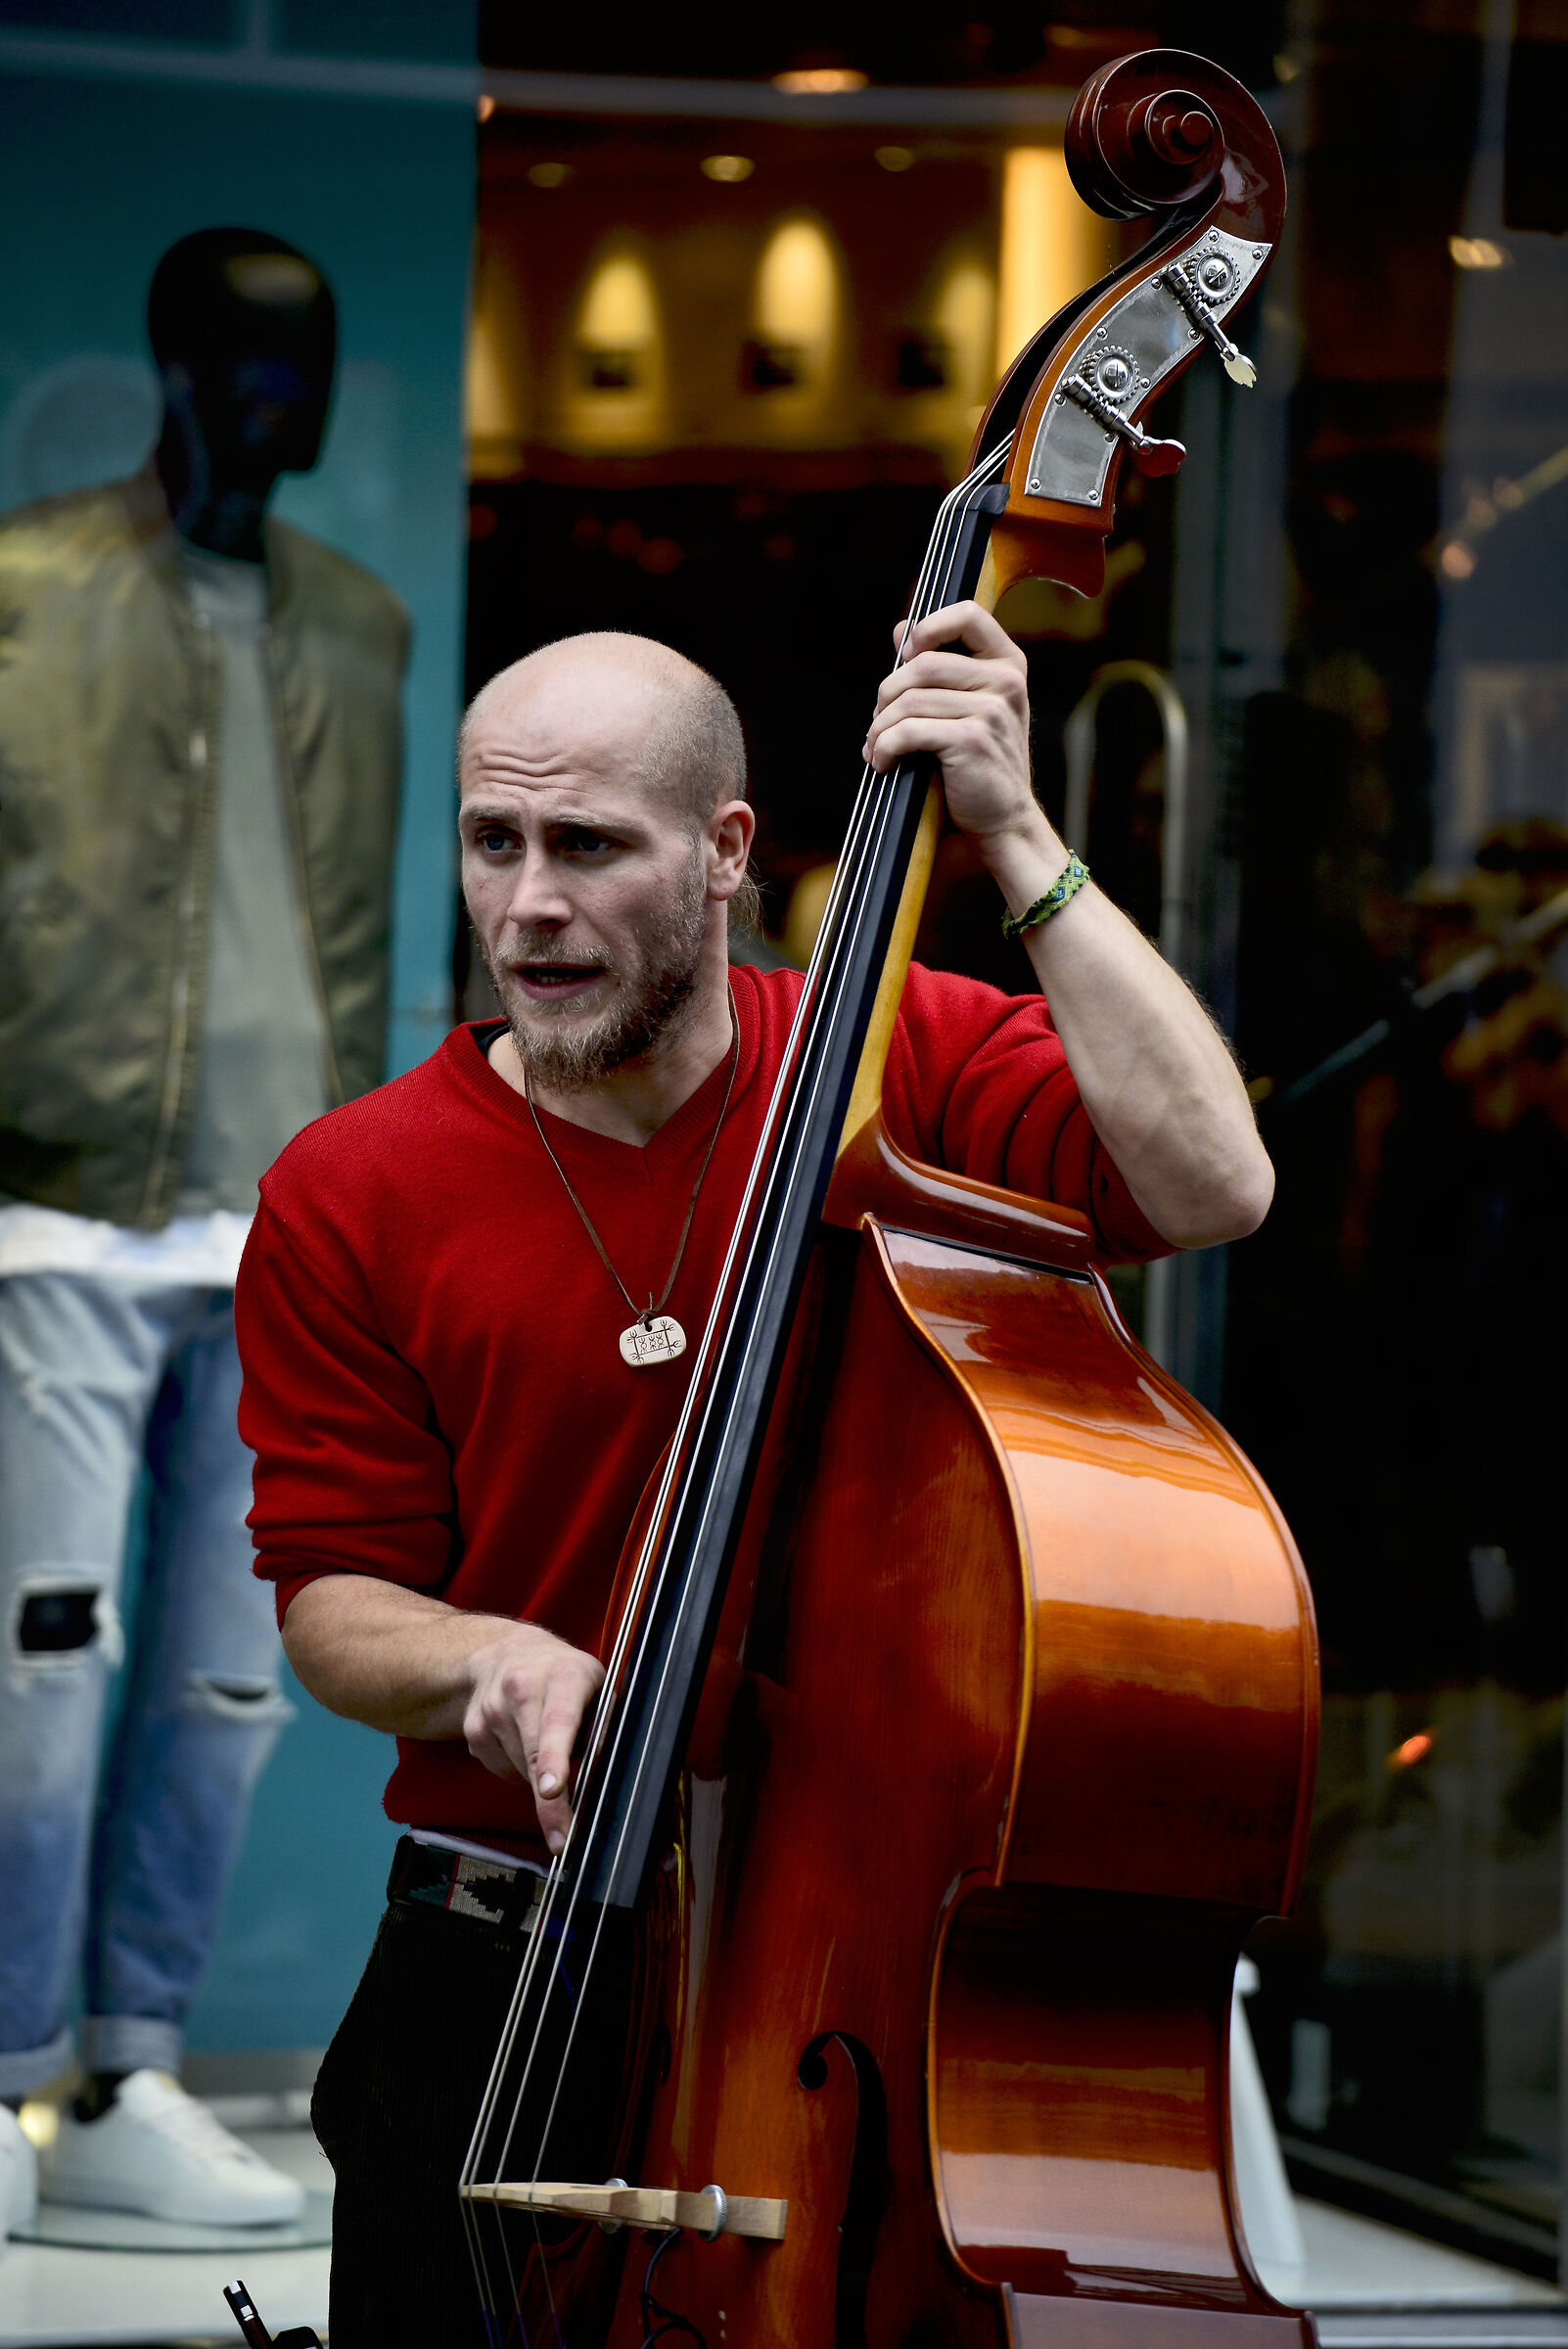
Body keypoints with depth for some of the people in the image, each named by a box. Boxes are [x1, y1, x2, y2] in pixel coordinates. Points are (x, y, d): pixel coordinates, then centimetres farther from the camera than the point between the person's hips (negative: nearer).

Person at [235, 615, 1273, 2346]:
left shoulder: (907, 1068, -3)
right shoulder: (350, 1198, -2)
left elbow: (1208, 1183, -20)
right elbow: (332, 1598, 0)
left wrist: (1020, 844, -20)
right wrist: (488, 1662, -22)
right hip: (506, 1987, 1)